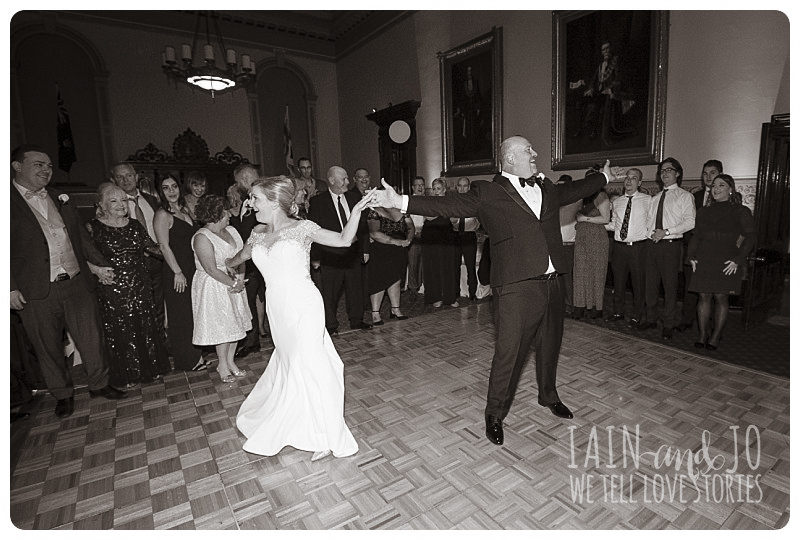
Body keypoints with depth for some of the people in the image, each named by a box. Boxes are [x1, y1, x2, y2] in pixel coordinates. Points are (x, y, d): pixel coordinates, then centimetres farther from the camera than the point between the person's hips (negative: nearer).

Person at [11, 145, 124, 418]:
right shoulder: (10, 202, -5)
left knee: (92, 338, 9)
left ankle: (99, 384, 27)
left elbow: (81, 236, 16)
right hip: (36, 293, -4)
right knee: (49, 347, 11)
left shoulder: (60, 199, 12)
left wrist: (99, 264, 5)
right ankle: (63, 394, 29)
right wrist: (10, 287, -12)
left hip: (78, 284, 4)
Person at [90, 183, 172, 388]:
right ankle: (126, 376, 26)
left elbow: (152, 247, 13)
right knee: (120, 332, 8)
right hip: (114, 290, -4)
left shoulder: (135, 225, 7)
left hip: (141, 286, 4)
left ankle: (150, 368, 30)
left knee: (146, 327, 12)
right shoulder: (94, 228, -6)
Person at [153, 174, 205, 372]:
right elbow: (164, 246, -14)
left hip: (193, 269, 7)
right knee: (181, 316, 3)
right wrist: (178, 272, -16)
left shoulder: (185, 210, 12)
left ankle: (195, 354, 26)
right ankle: (188, 360, 14)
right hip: (175, 271, -7)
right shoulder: (162, 214, -11)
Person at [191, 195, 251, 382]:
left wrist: (241, 279, -10)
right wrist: (234, 284, -15)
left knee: (235, 323, 12)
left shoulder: (231, 230, 6)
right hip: (214, 287, -7)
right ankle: (223, 365, 20)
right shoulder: (202, 238, -17)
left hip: (234, 284, 7)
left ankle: (230, 361, 27)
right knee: (222, 326, 2)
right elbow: (212, 270, -20)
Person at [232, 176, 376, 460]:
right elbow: (243, 255, 33)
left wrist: (356, 211, -22)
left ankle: (325, 436, 12)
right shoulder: (257, 235, 11)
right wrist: (228, 264, 52)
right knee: (289, 363, 12)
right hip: (278, 310, 5)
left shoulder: (302, 228, -5)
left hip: (304, 308, -5)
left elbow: (343, 240, -10)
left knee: (307, 364, -4)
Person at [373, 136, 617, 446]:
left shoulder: (548, 189, 15)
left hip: (553, 282, 7)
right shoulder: (488, 193, -5)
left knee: (549, 345, 22)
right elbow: (450, 205, -13)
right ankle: (495, 415, 20)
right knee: (509, 353, -1)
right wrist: (401, 202, -22)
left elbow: (575, 190, 33)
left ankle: (549, 397, 47)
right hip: (517, 287, -6)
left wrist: (604, 176, 48)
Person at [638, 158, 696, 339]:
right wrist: (650, 233, 0)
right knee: (650, 283, 7)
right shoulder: (654, 198, 19)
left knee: (670, 284, -2)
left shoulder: (684, 196, 3)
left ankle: (668, 324, 7)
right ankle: (650, 319, 19)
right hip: (652, 243, 5)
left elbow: (690, 222, -8)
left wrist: (666, 231, -16)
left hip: (671, 244, -5)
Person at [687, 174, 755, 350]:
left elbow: (750, 238, -2)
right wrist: (692, 256, 6)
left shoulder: (741, 211, 2)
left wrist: (737, 260, -11)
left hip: (727, 262, -3)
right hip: (703, 261, 3)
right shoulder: (703, 211, 14)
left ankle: (716, 335, 11)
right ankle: (703, 334, 11)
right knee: (704, 296, 3)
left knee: (721, 297, -1)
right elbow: (696, 236, 16)